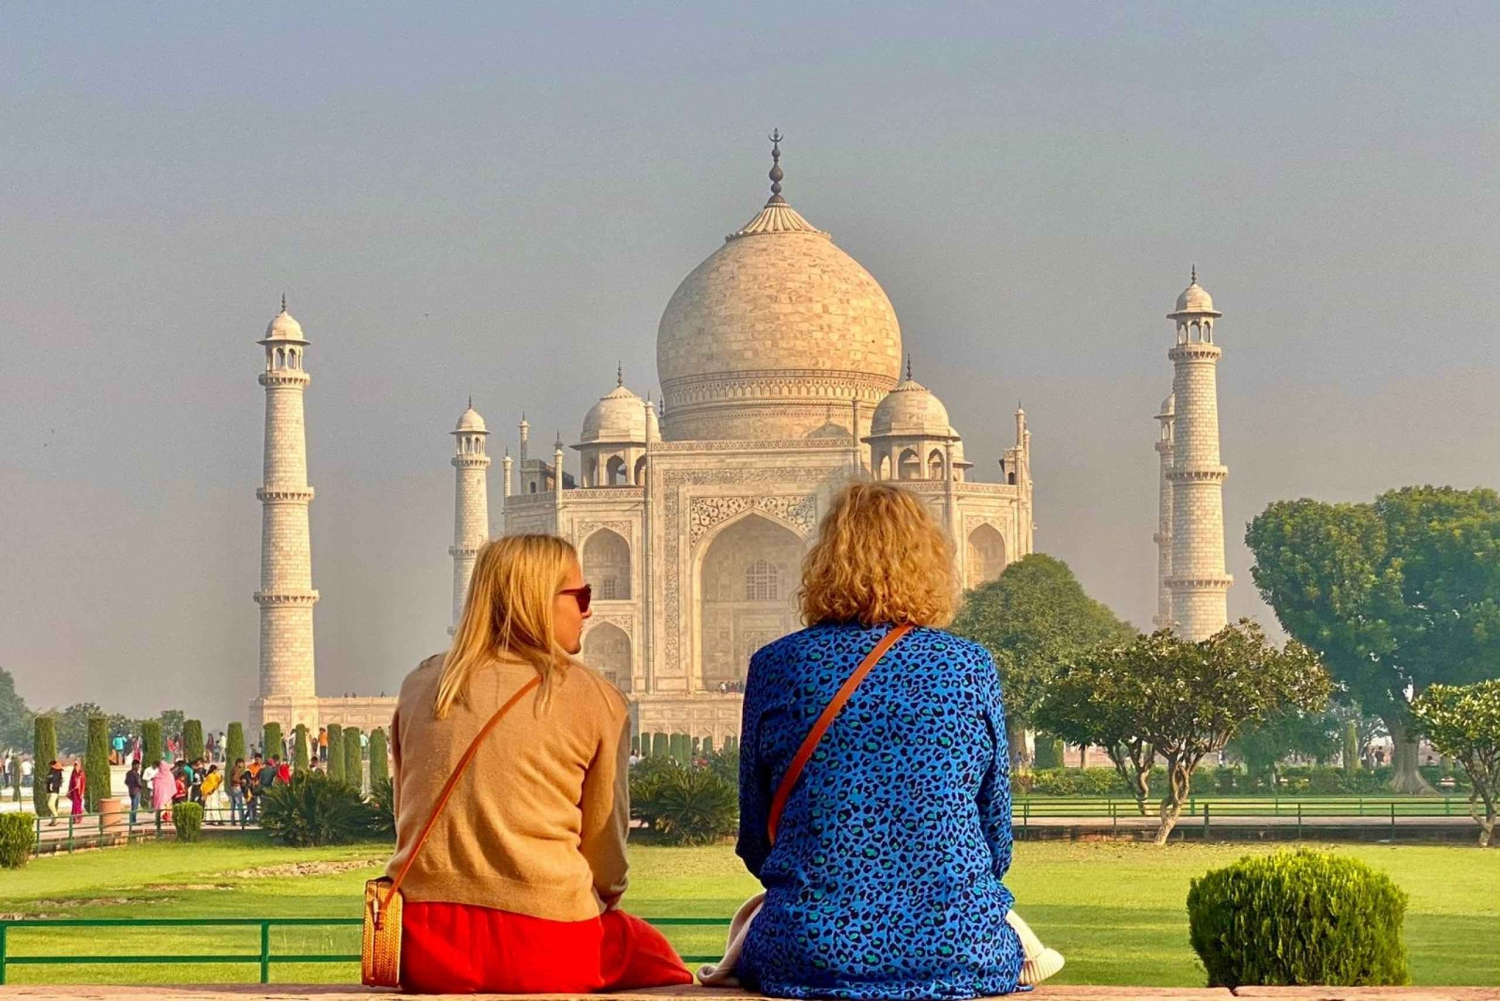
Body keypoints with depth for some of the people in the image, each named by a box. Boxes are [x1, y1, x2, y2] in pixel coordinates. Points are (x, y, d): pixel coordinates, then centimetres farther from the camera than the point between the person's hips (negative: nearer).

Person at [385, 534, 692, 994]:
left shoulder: (421, 686, 11)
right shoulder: (596, 699, 0)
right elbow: (607, 860, 6)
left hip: (424, 952, 4)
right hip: (542, 951, -4)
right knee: (652, 954, 25)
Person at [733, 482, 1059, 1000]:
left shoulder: (776, 665, 1)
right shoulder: (971, 667, 2)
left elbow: (755, 842, 7)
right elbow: (997, 846, 8)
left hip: (807, 953, -1)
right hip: (959, 951, 1)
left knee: (750, 935, 33)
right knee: (1016, 945, 36)